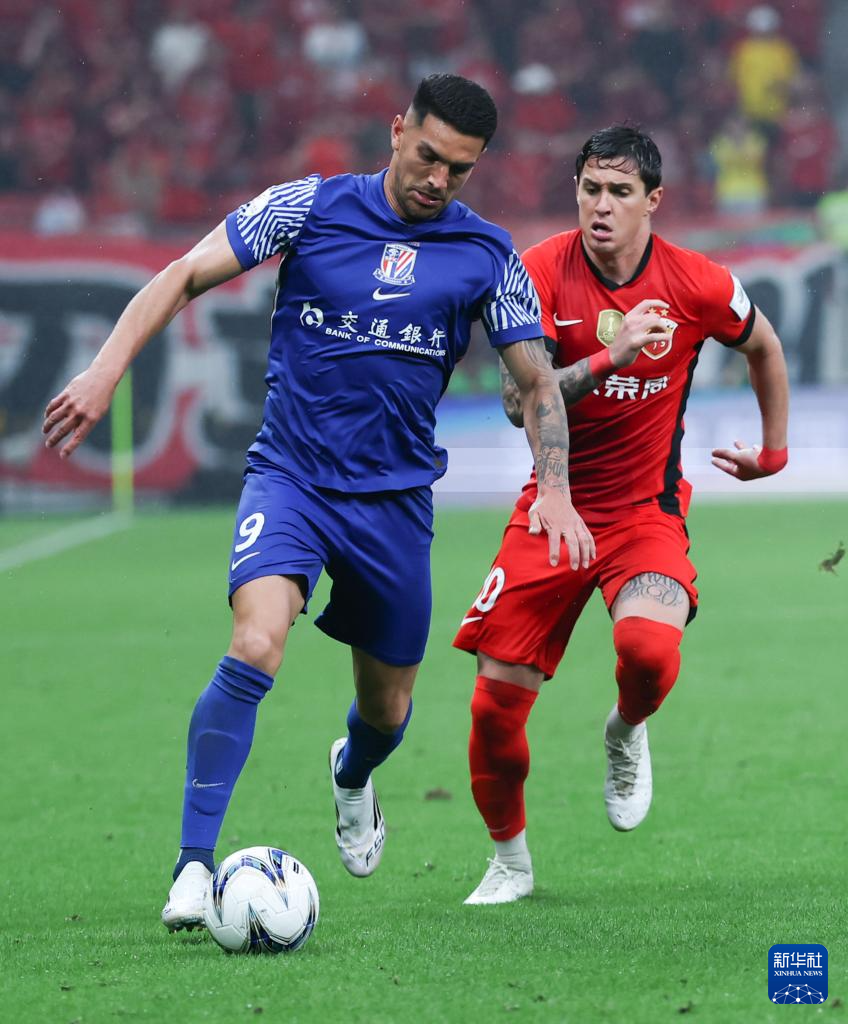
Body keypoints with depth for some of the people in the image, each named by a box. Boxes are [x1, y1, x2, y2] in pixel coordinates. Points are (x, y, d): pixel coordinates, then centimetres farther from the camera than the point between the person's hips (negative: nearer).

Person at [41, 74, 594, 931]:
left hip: (395, 498, 3)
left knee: (387, 708, 13)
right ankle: (194, 866, -23)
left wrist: (554, 491, -9)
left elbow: (537, 384, 6)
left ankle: (352, 775, 52)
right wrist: (106, 370, -15)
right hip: (288, 475, -2)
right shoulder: (310, 209, -4)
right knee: (255, 645, -27)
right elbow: (186, 276, -2)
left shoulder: (486, 257, 0)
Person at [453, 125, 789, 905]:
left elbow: (763, 346, 15)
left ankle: (627, 732, 6)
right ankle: (510, 860, 21)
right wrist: (613, 356, -30)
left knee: (649, 645, -32)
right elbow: (519, 402, -18)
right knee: (497, 697, -4)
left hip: (646, 512, -1)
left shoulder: (698, 285, -8)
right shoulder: (543, 272, -10)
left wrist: (774, 449, 22)